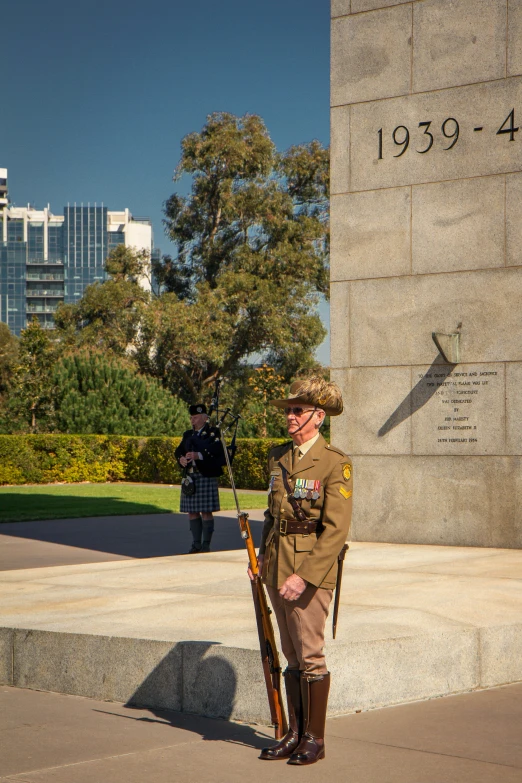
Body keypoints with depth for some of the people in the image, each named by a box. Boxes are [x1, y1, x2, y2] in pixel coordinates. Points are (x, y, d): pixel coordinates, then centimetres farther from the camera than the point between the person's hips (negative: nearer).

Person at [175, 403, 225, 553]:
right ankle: (196, 543, 15)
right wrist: (181, 458, -9)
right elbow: (178, 450, 14)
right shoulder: (188, 434, 20)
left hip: (206, 477, -6)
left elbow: (216, 450, -16)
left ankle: (206, 544, 1)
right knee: (192, 511, 7)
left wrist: (199, 455, -29)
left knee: (206, 511, -4)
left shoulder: (213, 433, 0)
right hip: (190, 478, 6)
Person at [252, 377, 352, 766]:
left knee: (310, 654, -2)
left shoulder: (335, 463, -11)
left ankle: (315, 739, 8)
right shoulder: (279, 456, 11)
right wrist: (263, 554, 8)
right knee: (292, 655, 12)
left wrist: (305, 576, -22)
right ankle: (295, 733, 20)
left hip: (313, 568, -7)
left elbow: (336, 529, -16)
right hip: (277, 567, 7)